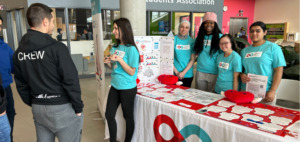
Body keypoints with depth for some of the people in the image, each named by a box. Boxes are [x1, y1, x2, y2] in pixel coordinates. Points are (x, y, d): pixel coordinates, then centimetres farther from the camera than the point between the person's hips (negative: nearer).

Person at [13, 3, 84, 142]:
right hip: (62, 108, -6)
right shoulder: (56, 47, -16)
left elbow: (21, 85, 9)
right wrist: (78, 107, -8)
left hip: (38, 109, 7)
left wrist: (33, 104, 19)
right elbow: (71, 80, -17)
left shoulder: (19, 52, 4)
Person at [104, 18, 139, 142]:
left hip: (127, 88, -7)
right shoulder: (115, 47, 5)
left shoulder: (131, 49, -15)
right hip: (115, 86, 7)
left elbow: (132, 72, -15)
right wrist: (108, 62, -6)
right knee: (109, 115, 11)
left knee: (128, 116, 10)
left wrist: (119, 59, -23)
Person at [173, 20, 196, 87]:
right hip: (175, 74, -1)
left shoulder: (192, 41, 1)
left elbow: (192, 60, -1)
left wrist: (184, 72, -10)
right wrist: (176, 72, -8)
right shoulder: (173, 40, -2)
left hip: (188, 75, 1)